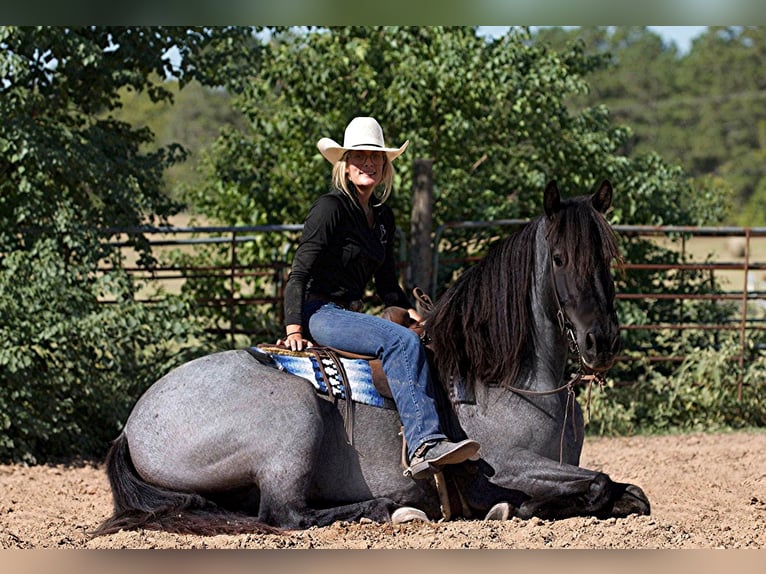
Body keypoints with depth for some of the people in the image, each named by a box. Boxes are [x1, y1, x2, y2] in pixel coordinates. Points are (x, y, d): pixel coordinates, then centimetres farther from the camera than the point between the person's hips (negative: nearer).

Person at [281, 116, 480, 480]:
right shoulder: (330, 208, -9)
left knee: (422, 342, -13)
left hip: (349, 314, 8)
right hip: (319, 313, -8)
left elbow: (386, 285, 22)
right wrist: (294, 330, -21)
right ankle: (424, 444, -39)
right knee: (401, 342, -29)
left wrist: (412, 313, 7)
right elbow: (299, 274, -13)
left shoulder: (383, 217, 15)